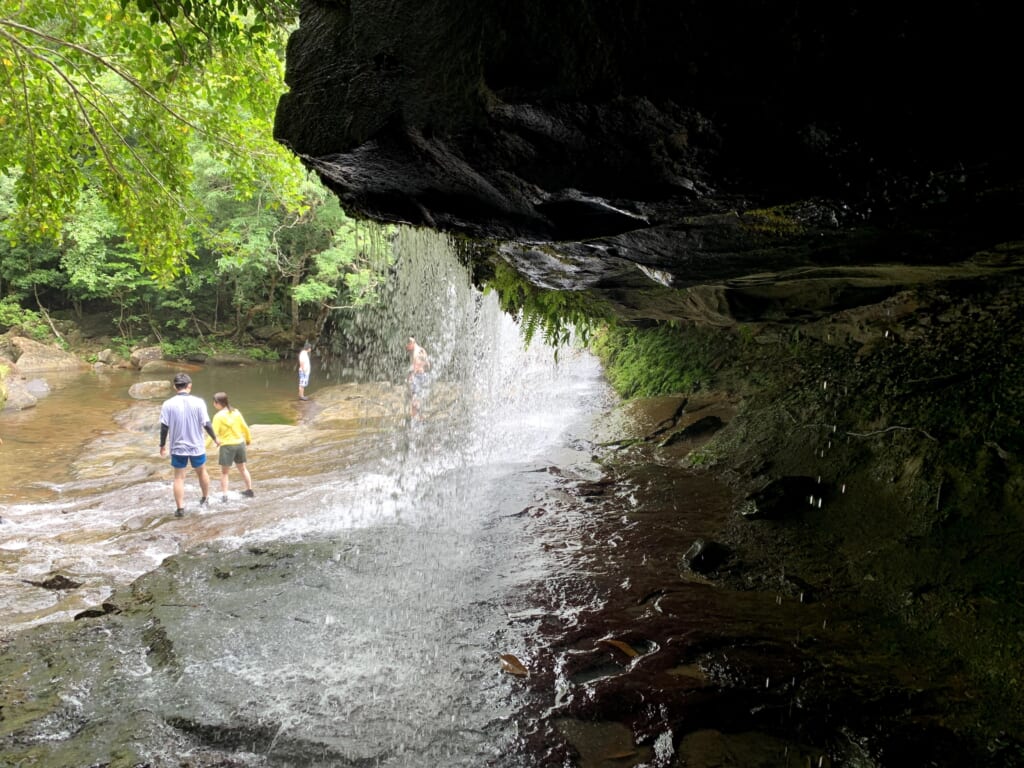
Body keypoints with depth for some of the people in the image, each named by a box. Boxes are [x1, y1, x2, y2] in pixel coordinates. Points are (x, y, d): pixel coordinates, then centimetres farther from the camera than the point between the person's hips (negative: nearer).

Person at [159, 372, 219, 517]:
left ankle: (180, 508, 9)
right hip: (196, 446, 0)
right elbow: (206, 424, -9)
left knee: (179, 478, 9)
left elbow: (164, 427, -7)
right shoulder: (198, 402, -12)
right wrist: (215, 438, 8)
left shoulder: (168, 404, -10)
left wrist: (162, 445, 7)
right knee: (201, 472, 21)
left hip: (178, 447, 0)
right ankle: (205, 498, 38)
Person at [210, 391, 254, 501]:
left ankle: (225, 495, 0)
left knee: (224, 472, 7)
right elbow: (245, 427, 9)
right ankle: (249, 490, 30)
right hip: (240, 443, 5)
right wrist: (248, 439, 25)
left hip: (227, 445, -5)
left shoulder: (219, 416, -13)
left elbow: (214, 433, -20)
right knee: (242, 468, 22)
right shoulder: (236, 412, 2)